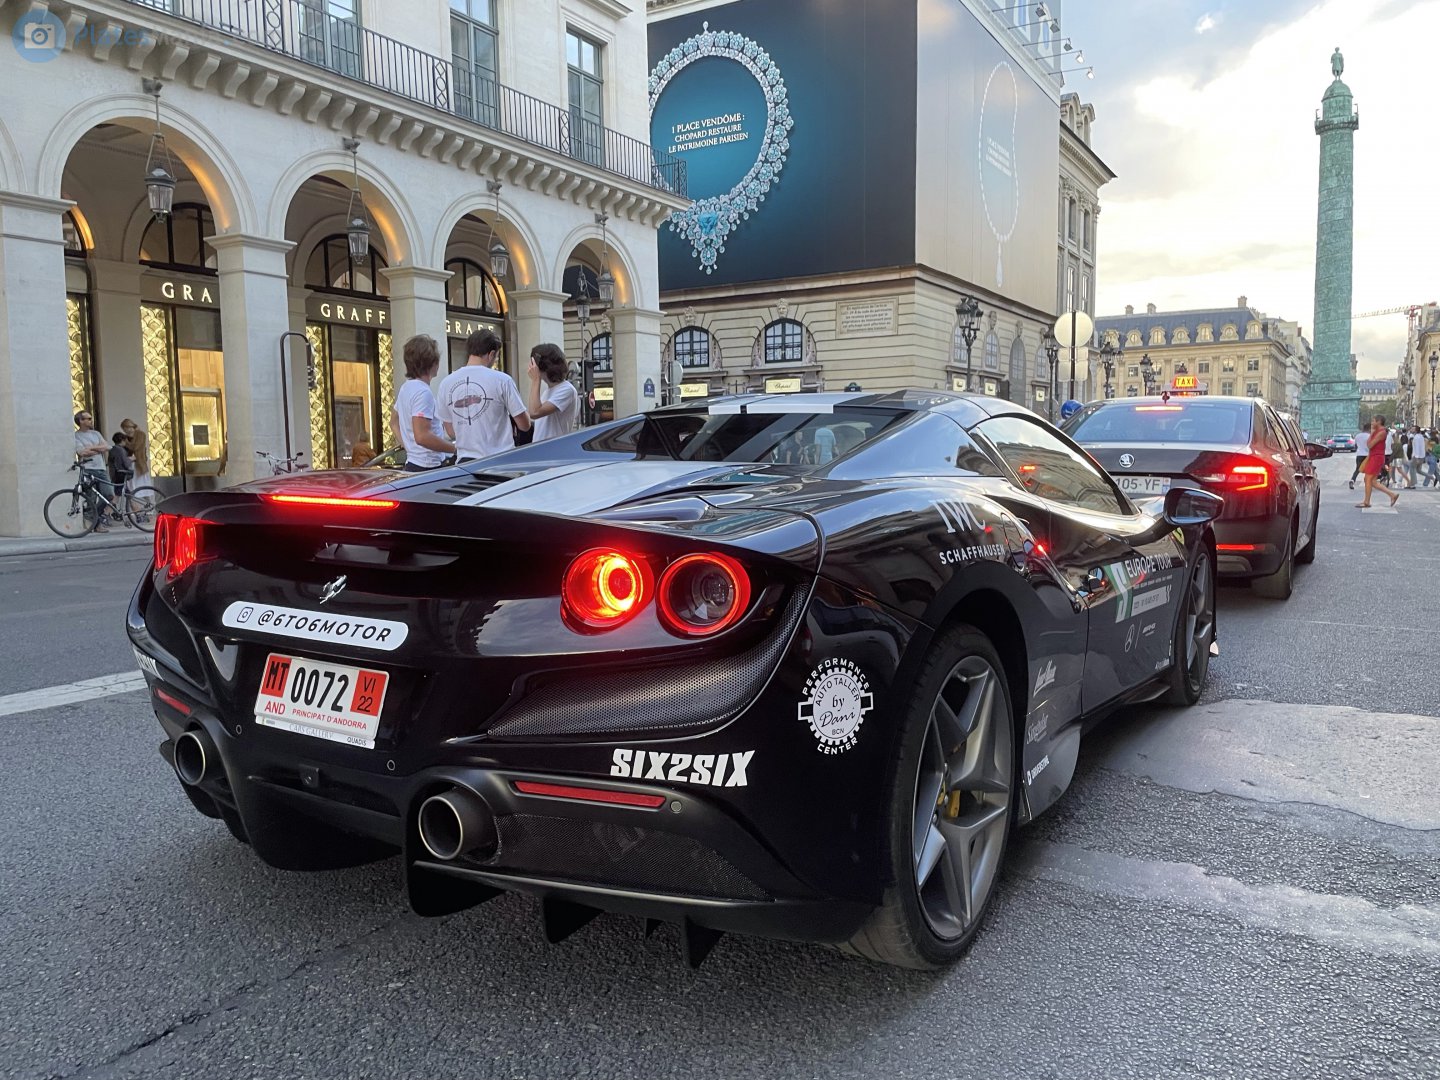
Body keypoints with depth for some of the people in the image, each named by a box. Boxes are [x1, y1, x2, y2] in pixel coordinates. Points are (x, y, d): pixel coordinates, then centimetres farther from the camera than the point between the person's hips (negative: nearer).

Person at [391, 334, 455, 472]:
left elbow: (394, 422, 28)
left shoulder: (406, 387, 14)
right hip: (427, 467, -10)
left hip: (412, 464, 10)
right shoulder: (423, 392, -17)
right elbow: (422, 436, -25)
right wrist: (456, 448, -18)